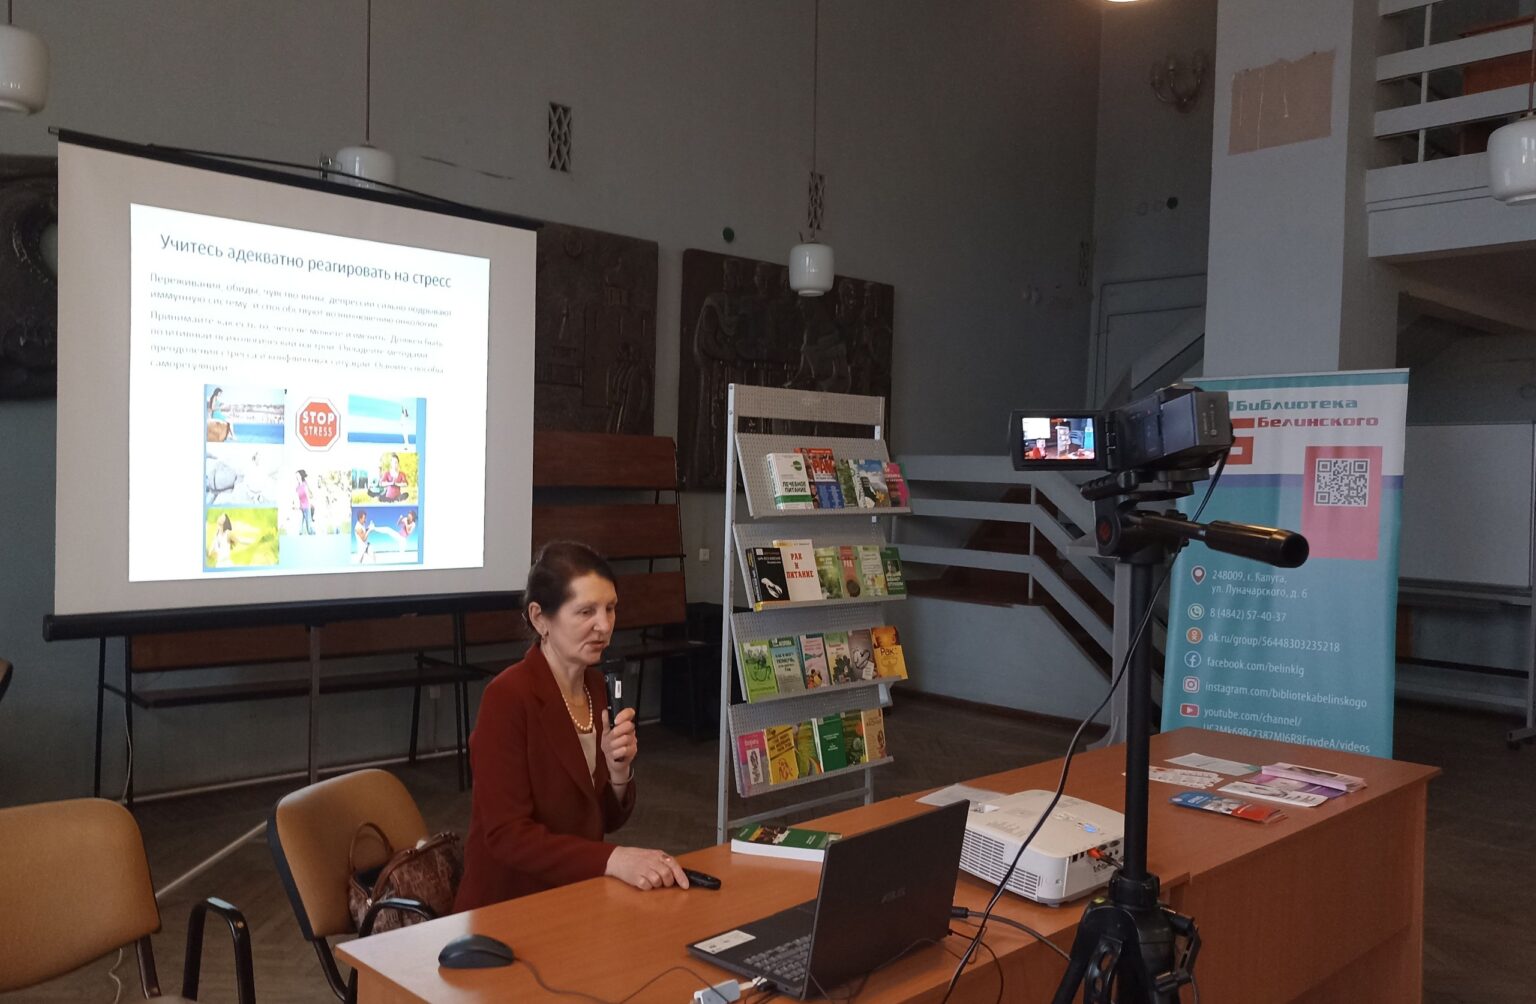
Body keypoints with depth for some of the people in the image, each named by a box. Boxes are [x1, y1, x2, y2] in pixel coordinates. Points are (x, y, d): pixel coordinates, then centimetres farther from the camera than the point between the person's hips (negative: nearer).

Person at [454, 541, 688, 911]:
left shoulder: (599, 686, 5)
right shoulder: (507, 697, -16)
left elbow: (607, 820, 10)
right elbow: (507, 835, -20)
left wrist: (619, 771, -11)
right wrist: (613, 859, -31)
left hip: (580, 897, 7)